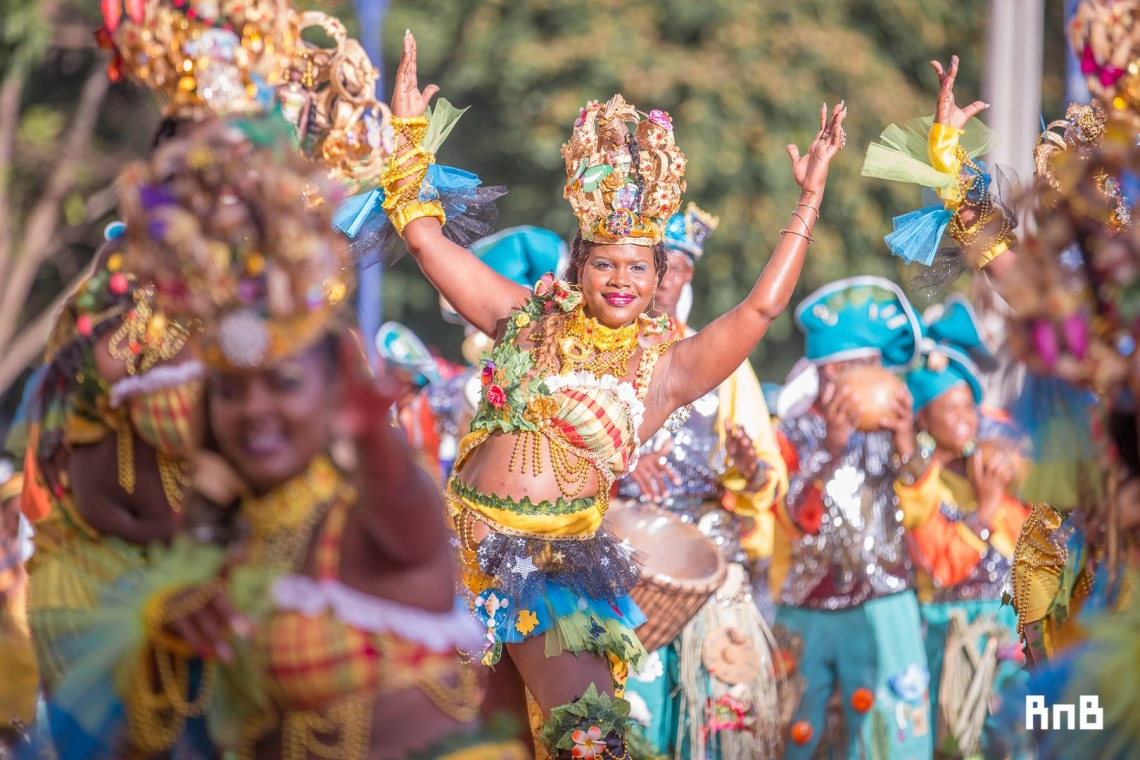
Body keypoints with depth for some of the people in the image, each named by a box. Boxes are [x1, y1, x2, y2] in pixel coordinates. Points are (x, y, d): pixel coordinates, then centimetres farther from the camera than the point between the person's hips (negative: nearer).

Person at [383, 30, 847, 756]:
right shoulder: (526, 318, 10)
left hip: (558, 560, -2)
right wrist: (409, 133, 11)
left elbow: (761, 307, -6)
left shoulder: (666, 368, 3)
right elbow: (426, 237, 12)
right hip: (466, 541, 2)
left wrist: (811, 198, -8)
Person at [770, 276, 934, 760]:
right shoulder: (792, 434, 0)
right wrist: (833, 447, -24)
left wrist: (906, 446, -17)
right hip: (806, 611, -1)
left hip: (883, 610, 1)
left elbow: (914, 514, -3)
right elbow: (798, 519, -13)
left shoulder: (890, 429, 7)